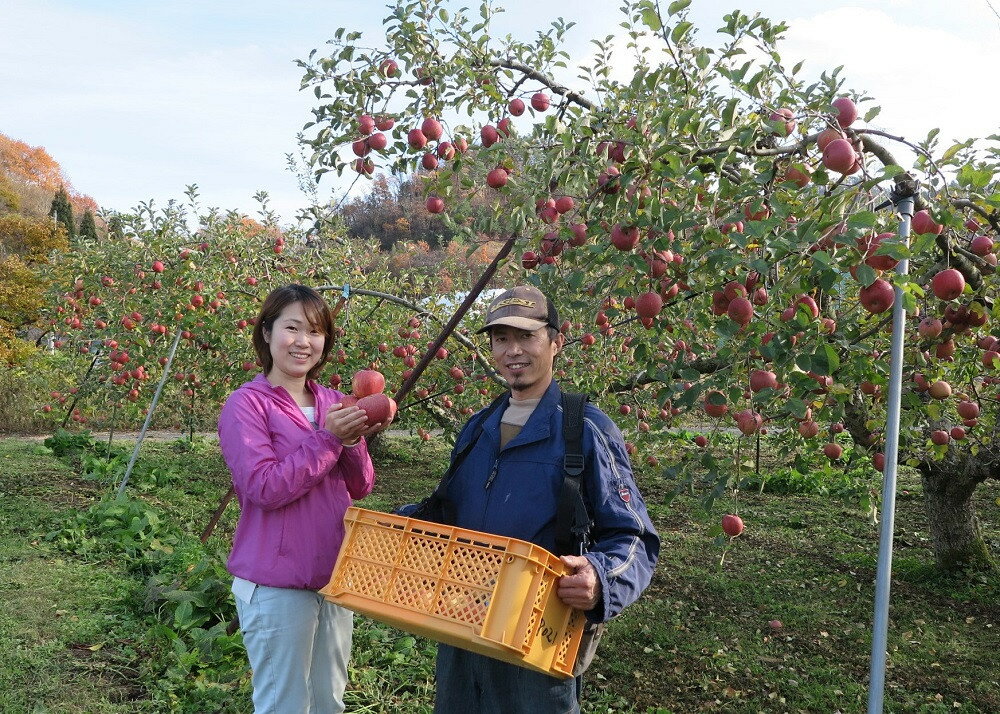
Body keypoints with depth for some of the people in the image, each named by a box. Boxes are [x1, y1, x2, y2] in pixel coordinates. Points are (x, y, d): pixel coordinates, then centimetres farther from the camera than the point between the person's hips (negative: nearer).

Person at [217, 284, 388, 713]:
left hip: (336, 577, 6)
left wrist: (353, 440, -13)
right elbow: (265, 488, -21)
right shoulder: (247, 404, -11)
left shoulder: (332, 403, 7)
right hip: (276, 584, -6)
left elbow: (360, 489, 6)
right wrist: (327, 438, -23)